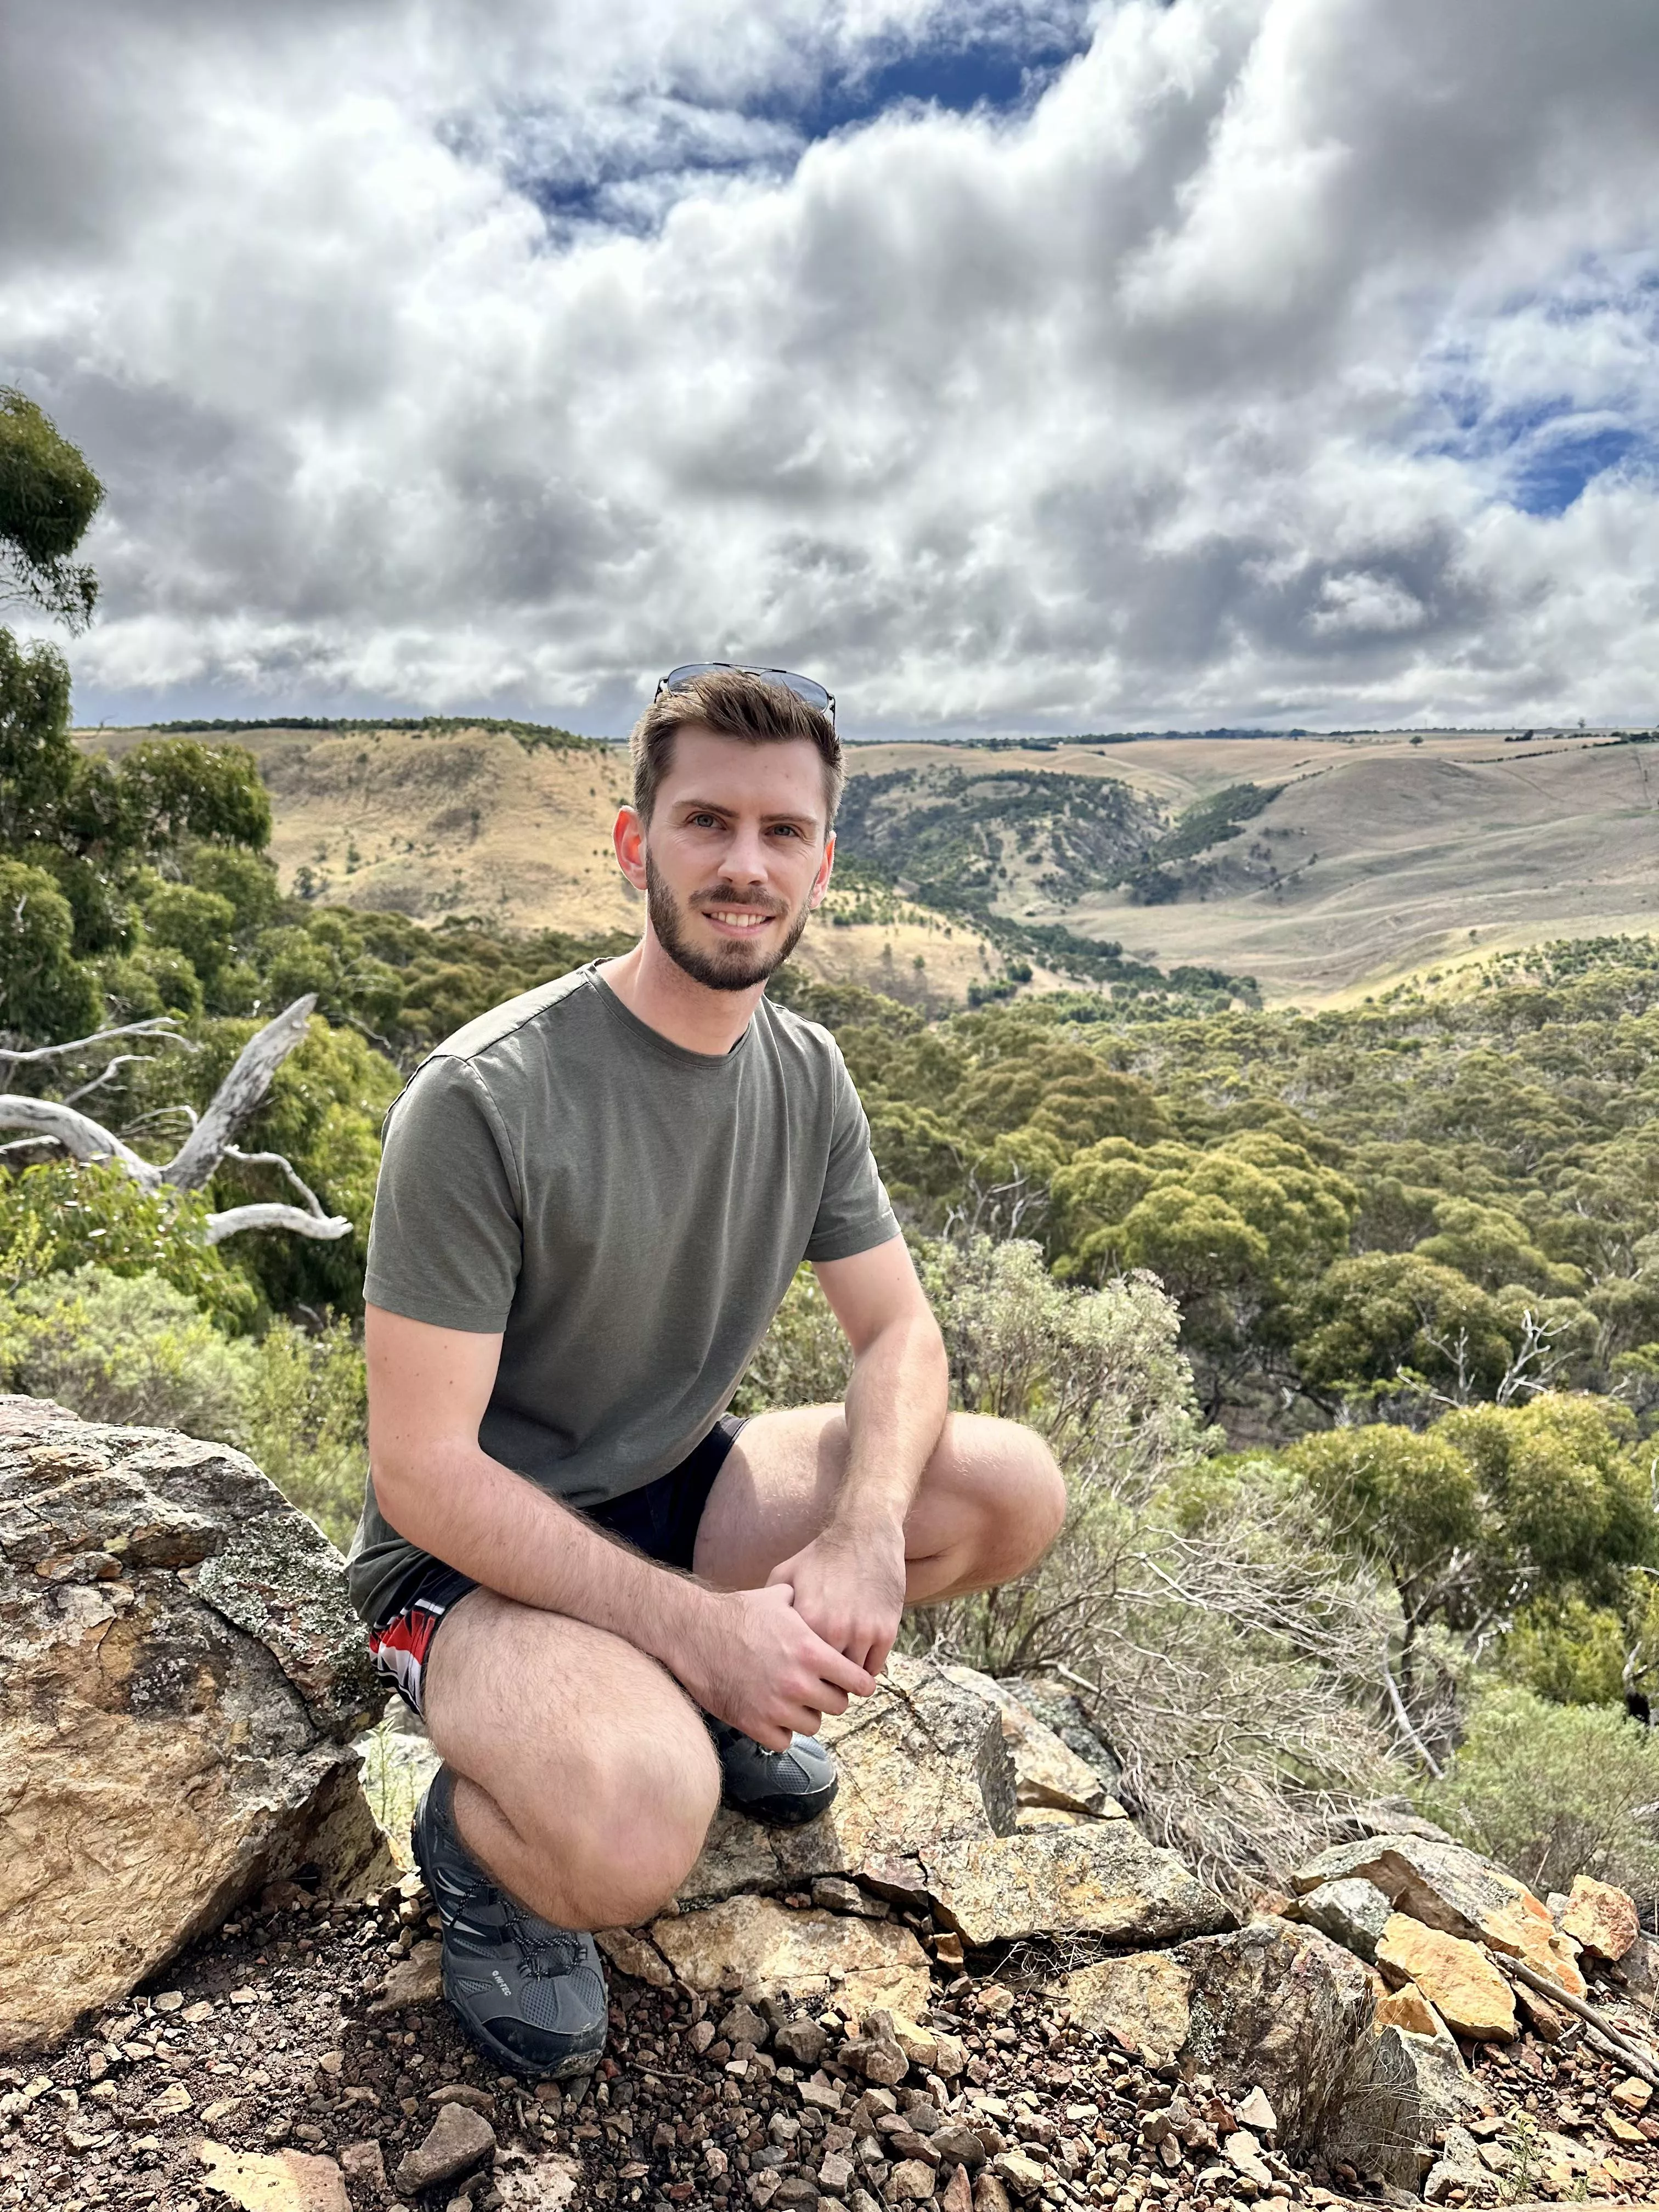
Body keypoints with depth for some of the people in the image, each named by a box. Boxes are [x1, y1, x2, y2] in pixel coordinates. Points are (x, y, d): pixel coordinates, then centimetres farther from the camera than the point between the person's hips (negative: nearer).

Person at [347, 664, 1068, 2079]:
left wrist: (865, 1531, -21)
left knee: (1017, 1491, -10)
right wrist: (696, 1622, -26)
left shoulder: (808, 1075, -4)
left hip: (678, 1487, 7)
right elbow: (421, 1470, -23)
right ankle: (477, 1833, 3)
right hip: (476, 1546, -6)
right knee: (636, 1828, -35)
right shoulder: (486, 1100, -25)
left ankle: (713, 1695, 12)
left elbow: (900, 1333, 0)